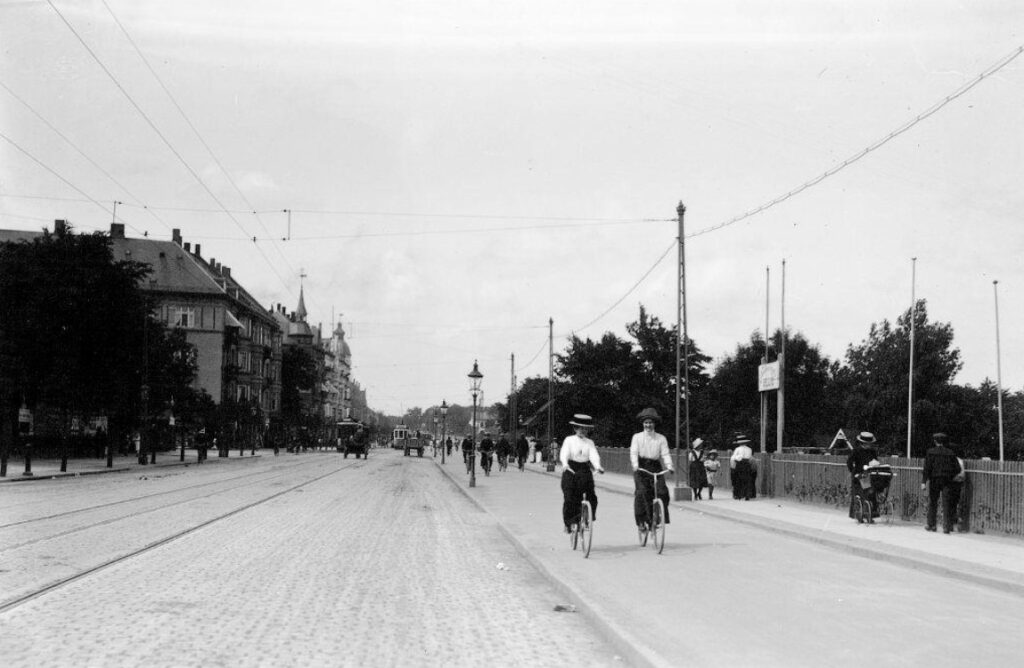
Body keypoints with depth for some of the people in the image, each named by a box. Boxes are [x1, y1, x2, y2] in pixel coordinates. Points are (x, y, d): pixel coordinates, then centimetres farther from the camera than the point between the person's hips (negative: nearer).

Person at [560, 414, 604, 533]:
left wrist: (597, 466, -27)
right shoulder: (569, 440, 2)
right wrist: (565, 464, -34)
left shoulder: (589, 442, 8)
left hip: (585, 471, 2)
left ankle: (590, 518, 8)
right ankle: (568, 524, 9)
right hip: (570, 470, -2)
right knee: (569, 498, -6)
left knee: (591, 496, -13)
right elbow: (564, 453, -13)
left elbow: (594, 455, -7)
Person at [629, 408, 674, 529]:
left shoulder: (661, 438, 7)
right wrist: (635, 465, -21)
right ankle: (641, 520, -6)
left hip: (656, 467, 1)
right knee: (641, 492, -15)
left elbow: (665, 454, -1)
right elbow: (633, 452, -4)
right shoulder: (637, 437, 6)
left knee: (663, 492, -13)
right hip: (641, 467, -1)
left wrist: (669, 466, -19)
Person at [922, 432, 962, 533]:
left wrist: (924, 482, -9)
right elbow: (958, 469, 2)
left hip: (934, 480, -1)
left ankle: (931, 524, 15)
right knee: (946, 504, 2)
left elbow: (927, 468, -8)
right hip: (947, 481, 1)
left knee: (932, 503, 11)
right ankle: (946, 527, -4)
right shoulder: (950, 453, 4)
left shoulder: (930, 452, -2)